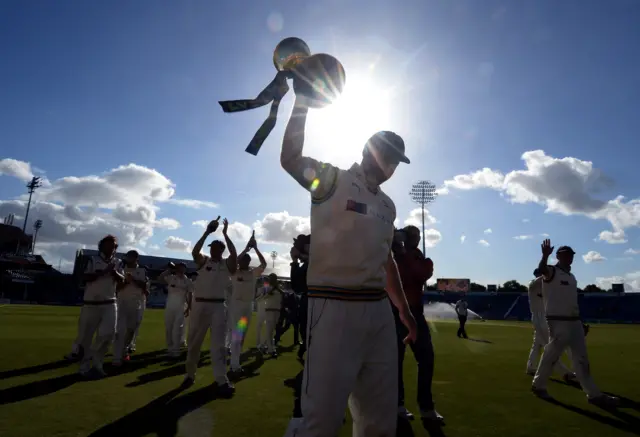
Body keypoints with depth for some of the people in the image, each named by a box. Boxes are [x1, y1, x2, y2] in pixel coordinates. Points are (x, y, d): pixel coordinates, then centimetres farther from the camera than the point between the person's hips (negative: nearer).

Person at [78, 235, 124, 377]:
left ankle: (97, 363, 8)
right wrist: (104, 272, -20)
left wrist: (114, 272, -18)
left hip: (109, 303, 2)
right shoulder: (93, 260, 0)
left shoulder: (117, 262, 7)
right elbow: (86, 278, -10)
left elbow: (121, 280, -1)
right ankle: (84, 366, 19)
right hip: (91, 303, -1)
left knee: (109, 333, -10)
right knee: (87, 336, 5)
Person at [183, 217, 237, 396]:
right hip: (200, 305, 1)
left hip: (218, 306, -1)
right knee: (194, 342, 11)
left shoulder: (227, 264, 4)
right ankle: (190, 374, 28)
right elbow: (194, 252, -14)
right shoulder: (203, 261, 6)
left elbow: (234, 255, -16)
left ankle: (221, 380, -4)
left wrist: (225, 234, -13)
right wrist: (207, 232, -16)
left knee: (218, 343, -3)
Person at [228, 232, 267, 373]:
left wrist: (255, 248, -9)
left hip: (248, 305, 5)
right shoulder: (234, 272, -2)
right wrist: (247, 248, -20)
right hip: (236, 303, -5)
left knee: (242, 334, 10)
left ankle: (235, 361, 21)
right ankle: (235, 365, -6)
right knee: (236, 334, -8)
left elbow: (264, 263, -4)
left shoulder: (253, 273, 7)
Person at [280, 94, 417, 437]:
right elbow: (289, 158, -12)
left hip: (380, 312, 7)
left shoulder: (388, 205, 19)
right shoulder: (332, 179, 1)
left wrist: (404, 309, 26)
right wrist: (303, 100, -13)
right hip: (333, 309, -7)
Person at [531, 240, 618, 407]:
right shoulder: (551, 271, -9)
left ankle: (594, 394, 18)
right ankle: (538, 385, 16)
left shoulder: (572, 276, 17)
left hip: (575, 321, 8)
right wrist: (545, 256, -54)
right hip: (558, 322, -8)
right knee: (551, 355, -1)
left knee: (582, 358, 11)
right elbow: (541, 269, -34)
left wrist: (580, 321, 19)